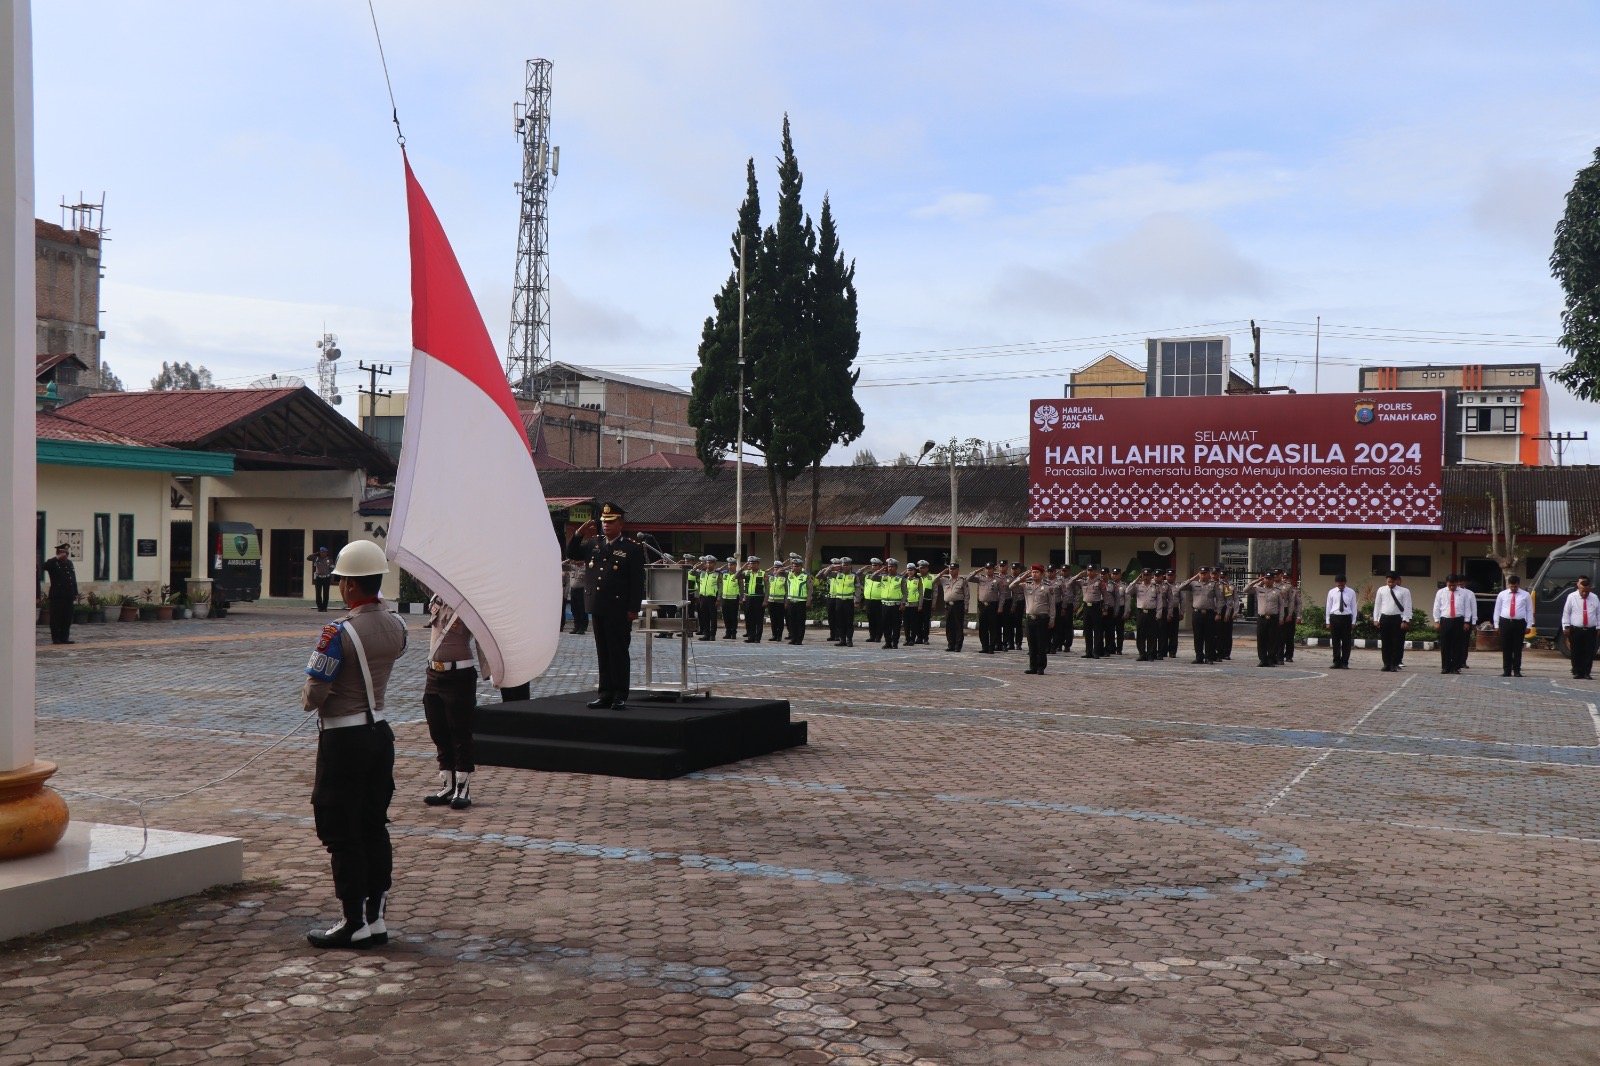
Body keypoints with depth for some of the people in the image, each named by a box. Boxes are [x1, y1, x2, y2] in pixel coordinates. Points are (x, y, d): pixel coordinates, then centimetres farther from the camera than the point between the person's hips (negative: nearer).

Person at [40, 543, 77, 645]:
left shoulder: (69, 563, 17)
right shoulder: (53, 563, -1)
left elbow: (74, 579, 18)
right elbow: (45, 566, -26)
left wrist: (75, 593, 13)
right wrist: (57, 558, -21)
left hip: (68, 595, 6)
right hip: (57, 596, -6)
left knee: (67, 618, 6)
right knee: (56, 618, -3)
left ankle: (64, 638, 12)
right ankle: (56, 638, 1)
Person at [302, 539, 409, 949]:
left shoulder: (339, 632, -21)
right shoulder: (396, 626, 1)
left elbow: (313, 695, -18)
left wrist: (309, 698, 3)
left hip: (343, 740, -7)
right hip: (379, 732, 7)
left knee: (342, 835, 3)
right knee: (374, 829, 13)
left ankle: (355, 923, 8)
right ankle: (375, 918, 19)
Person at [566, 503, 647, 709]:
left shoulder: (632, 548, -4)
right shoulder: (594, 544, 13)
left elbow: (638, 581, -7)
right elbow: (571, 554, 21)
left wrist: (633, 609, -12)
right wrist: (578, 533, 5)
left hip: (619, 610, -6)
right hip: (598, 607, 6)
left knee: (618, 652, -2)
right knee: (602, 652, 10)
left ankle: (620, 696, 3)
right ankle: (605, 693, 17)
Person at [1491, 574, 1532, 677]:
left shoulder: (1525, 595, 6)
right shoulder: (1502, 594, 9)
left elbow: (1529, 611, 7)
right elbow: (1497, 610, 11)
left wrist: (1528, 625, -1)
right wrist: (1496, 625, 5)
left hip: (1519, 623, -1)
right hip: (1505, 622, 1)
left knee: (1518, 648, 0)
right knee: (1506, 648, 2)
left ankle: (1517, 671, 6)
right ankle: (1506, 671, 8)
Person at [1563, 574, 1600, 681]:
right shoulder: (1572, 597, 2)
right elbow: (1566, 613, 3)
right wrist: (1566, 627, -3)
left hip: (1590, 631, 1)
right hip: (1576, 631, -1)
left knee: (1589, 653, -3)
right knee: (1576, 653, 1)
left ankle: (1586, 673, 2)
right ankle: (1577, 673, 10)